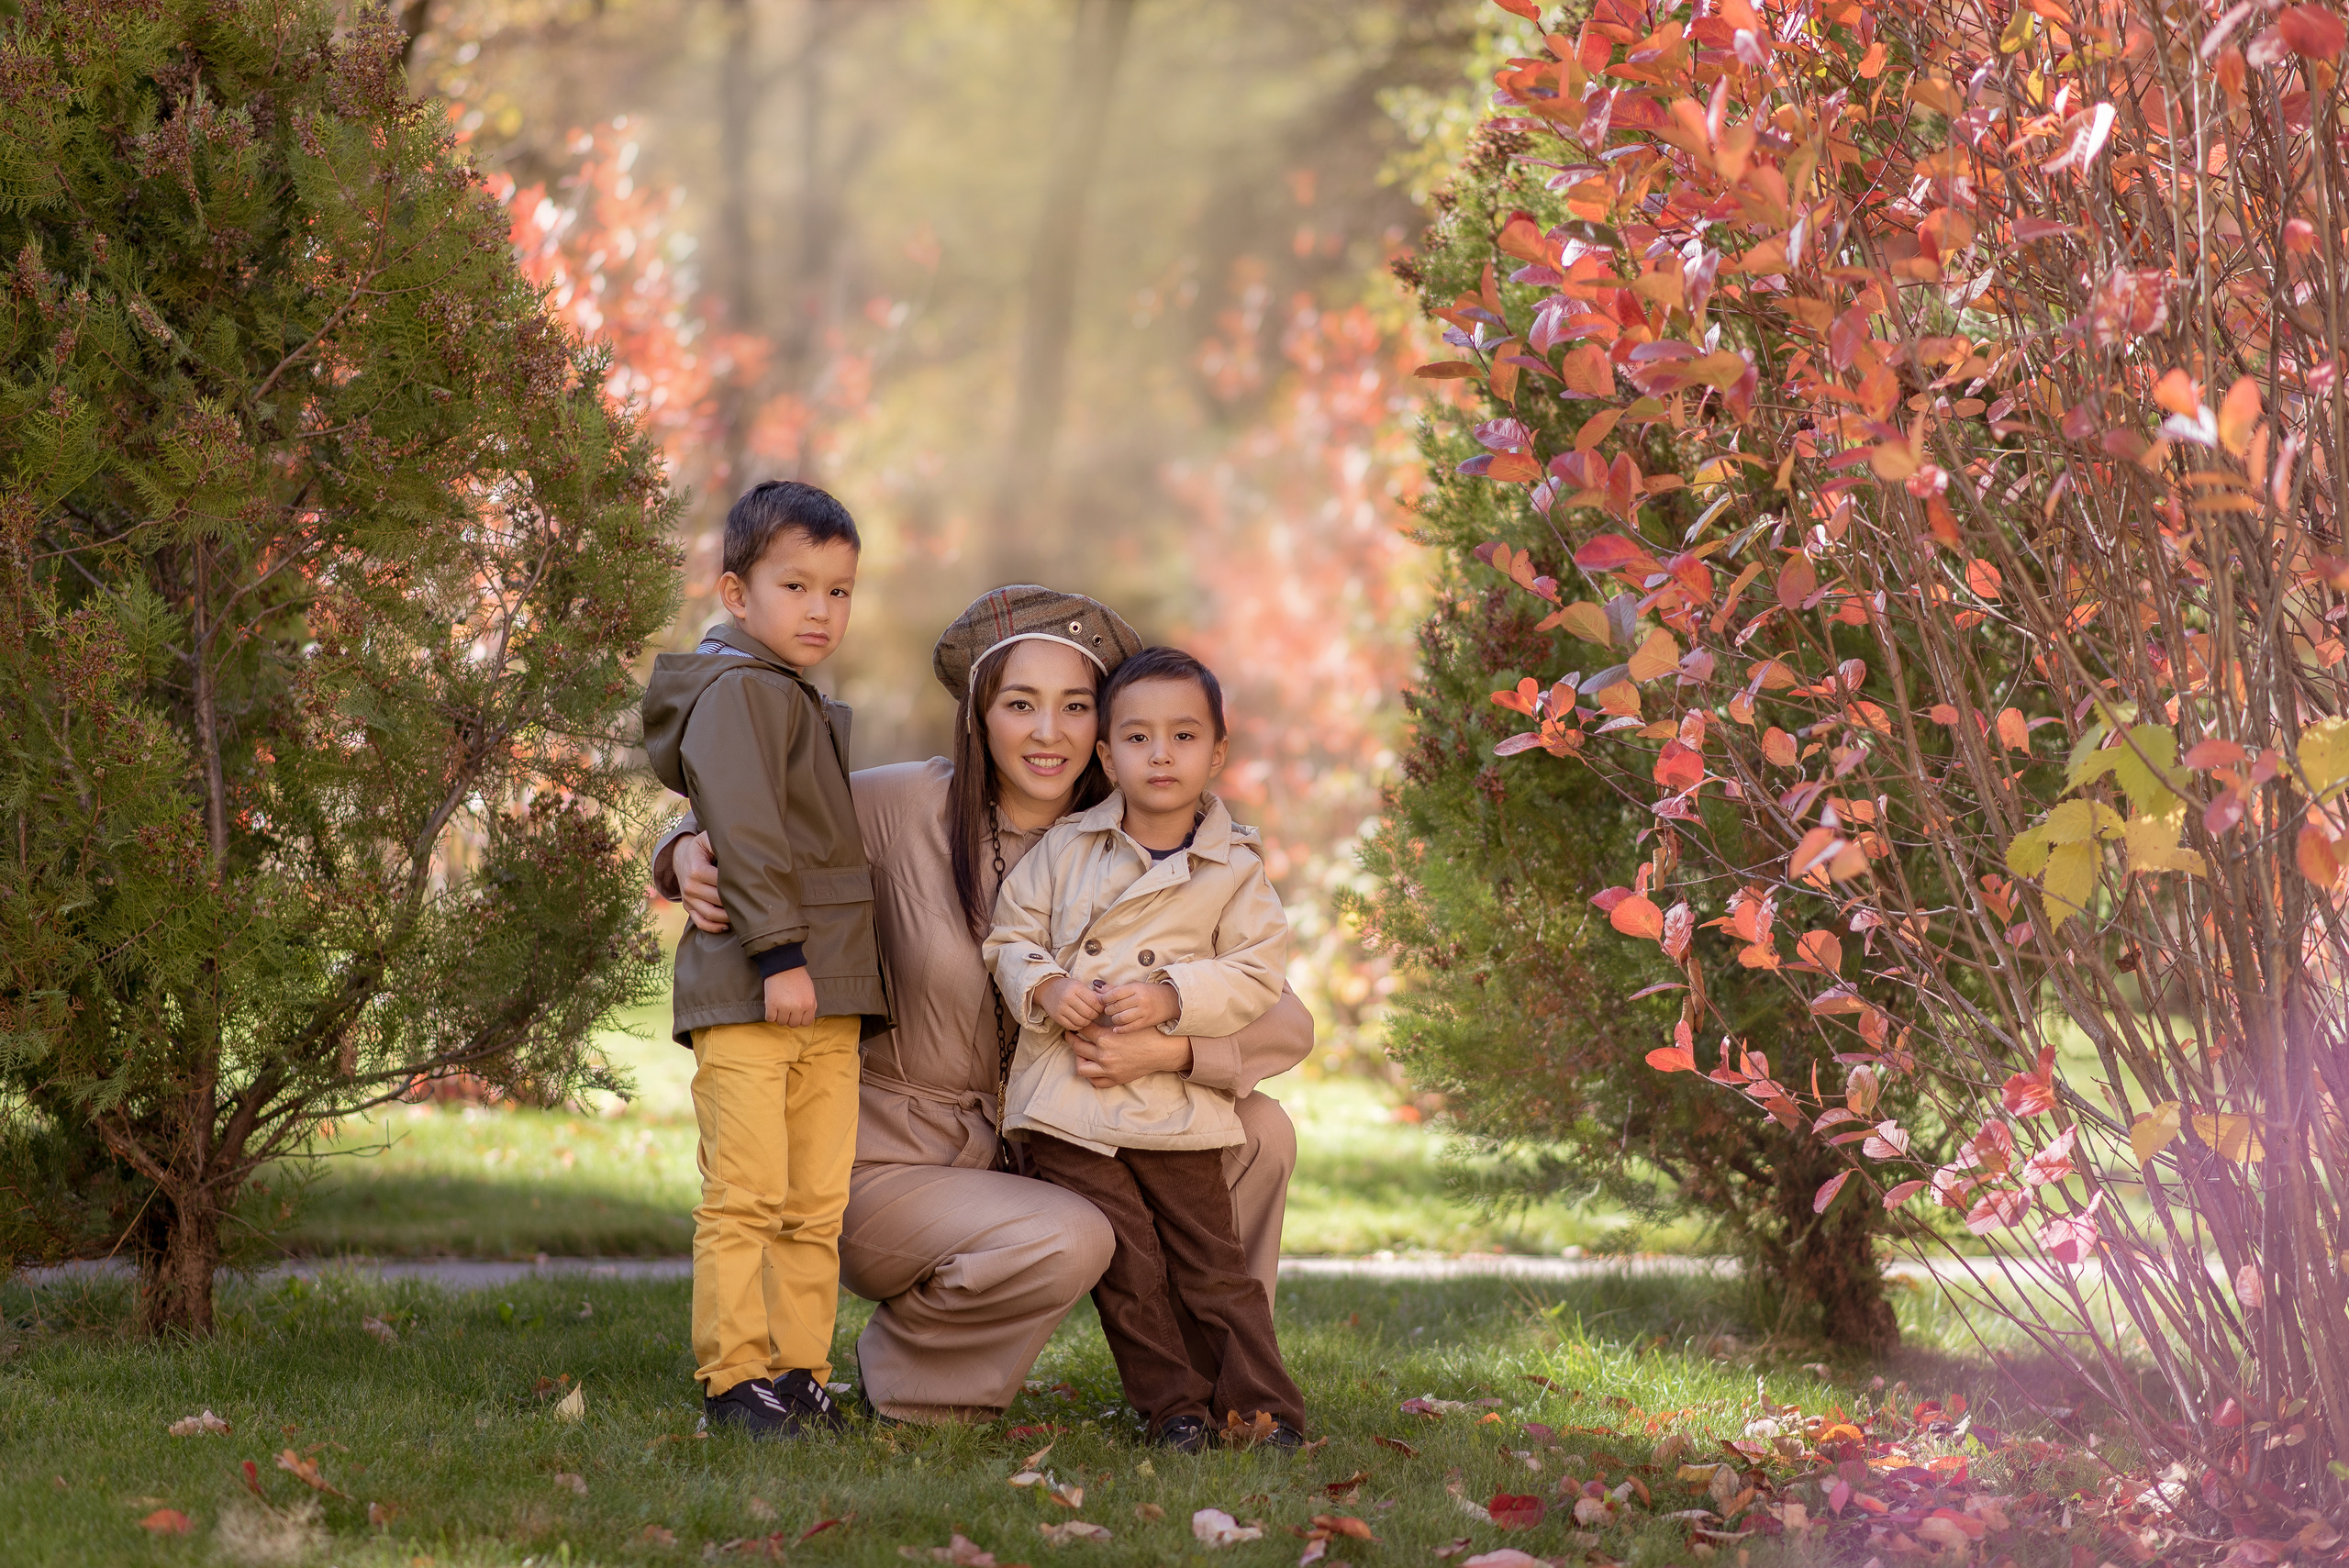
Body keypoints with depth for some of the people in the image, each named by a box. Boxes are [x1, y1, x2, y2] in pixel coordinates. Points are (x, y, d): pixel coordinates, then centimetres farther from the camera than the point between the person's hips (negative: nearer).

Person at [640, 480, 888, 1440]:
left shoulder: (805, 707, 23)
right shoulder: (736, 694, -7)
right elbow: (742, 834, -16)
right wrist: (779, 952, -22)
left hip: (825, 999, 9)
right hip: (745, 996, -9)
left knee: (817, 1205, 8)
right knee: (745, 1198, -9)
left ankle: (799, 1374, 12)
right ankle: (734, 1379, -7)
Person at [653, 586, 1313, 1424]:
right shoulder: (908, 806, -12)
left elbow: (1286, 1024, -7)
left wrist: (1168, 1049, -26)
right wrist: (688, 856, -22)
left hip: (1031, 1160, 5)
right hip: (893, 1161, -4)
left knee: (1259, 1132, -9)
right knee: (1070, 1241, -32)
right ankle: (903, 1358, -3)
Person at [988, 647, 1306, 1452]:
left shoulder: (1234, 869, 1)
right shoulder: (1066, 849, 4)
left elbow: (1256, 976, -5)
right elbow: (1011, 935, 8)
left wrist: (1170, 997, -19)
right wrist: (1043, 987, -12)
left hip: (1177, 1105, -1)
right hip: (1067, 1105, 1)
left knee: (1209, 1258, 1)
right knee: (1125, 1264, 0)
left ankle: (1263, 1406, 8)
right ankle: (1171, 1405, 11)